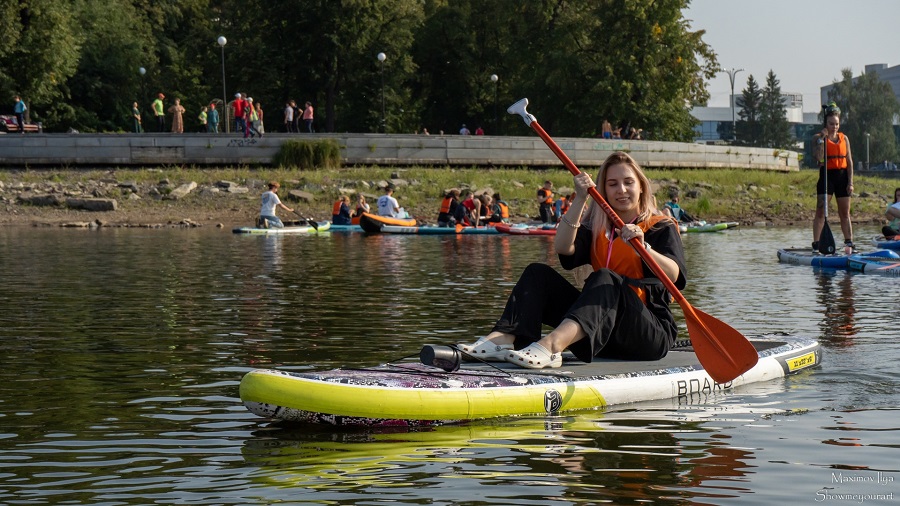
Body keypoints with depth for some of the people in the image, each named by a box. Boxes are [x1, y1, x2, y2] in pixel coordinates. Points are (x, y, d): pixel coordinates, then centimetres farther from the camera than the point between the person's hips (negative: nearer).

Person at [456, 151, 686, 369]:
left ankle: (553, 343, -60)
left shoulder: (661, 228, 3)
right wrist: (580, 199, -15)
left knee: (605, 279, -33)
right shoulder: (596, 229, 16)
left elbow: (675, 275, -17)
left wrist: (643, 248, -34)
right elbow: (562, 247, -6)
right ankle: (504, 337, -30)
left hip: (653, 334, -5)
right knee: (538, 274, -5)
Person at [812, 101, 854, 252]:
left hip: (842, 177, 3)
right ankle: (816, 244, -9)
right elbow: (820, 159, -14)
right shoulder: (819, 137, -1)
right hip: (827, 176, -3)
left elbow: (849, 162, 8)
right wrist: (821, 139, -19)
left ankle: (849, 243, 13)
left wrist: (850, 182, 1)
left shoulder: (844, 138, 9)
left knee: (845, 213, 8)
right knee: (820, 212, -9)